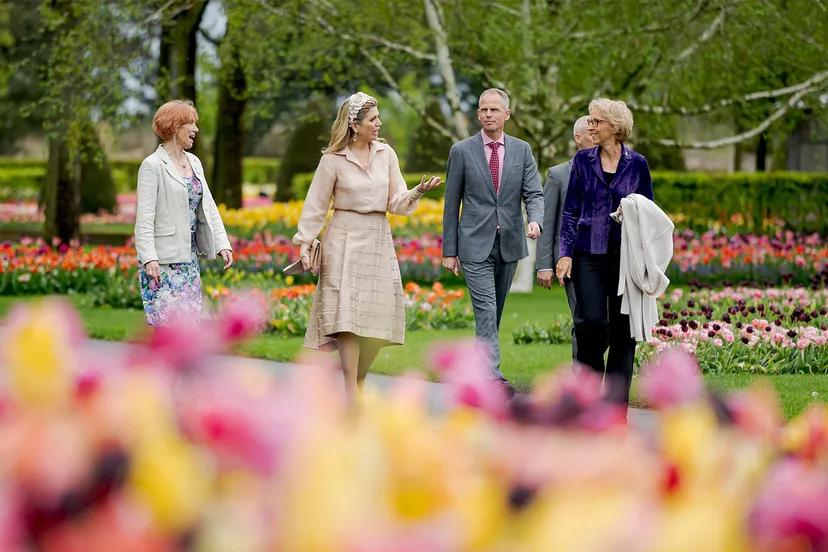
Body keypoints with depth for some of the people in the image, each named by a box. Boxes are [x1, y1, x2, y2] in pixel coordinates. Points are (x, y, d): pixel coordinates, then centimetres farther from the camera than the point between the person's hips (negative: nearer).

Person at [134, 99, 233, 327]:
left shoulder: (194, 162, 14)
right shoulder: (153, 165, -9)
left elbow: (208, 207, 14)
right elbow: (144, 217, -14)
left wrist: (222, 243, 2)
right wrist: (149, 258, -23)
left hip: (189, 256, 8)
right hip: (162, 260, -7)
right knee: (166, 322, -10)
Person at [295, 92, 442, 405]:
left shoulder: (386, 155, 5)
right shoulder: (333, 160, -4)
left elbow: (396, 203, 4)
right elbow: (316, 206, 1)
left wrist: (417, 191, -15)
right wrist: (304, 243, -3)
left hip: (379, 241, 4)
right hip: (346, 241, -4)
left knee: (376, 316, 3)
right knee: (349, 312, -11)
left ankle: (358, 384, 18)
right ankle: (350, 394, -12)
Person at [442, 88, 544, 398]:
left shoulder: (521, 150, 7)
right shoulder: (462, 151, 1)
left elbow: (534, 194, 1)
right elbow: (452, 203, 3)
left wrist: (535, 221, -22)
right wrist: (449, 251, 1)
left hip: (509, 244, 3)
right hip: (475, 245, -3)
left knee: (495, 312, 9)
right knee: (486, 310, -14)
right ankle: (493, 376, -22)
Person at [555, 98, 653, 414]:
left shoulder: (637, 164, 4)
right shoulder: (583, 161, 7)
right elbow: (570, 210, 8)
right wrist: (565, 253, -1)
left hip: (626, 256, 0)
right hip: (589, 255, 0)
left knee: (623, 330, 1)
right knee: (590, 322, -16)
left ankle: (615, 405, 9)